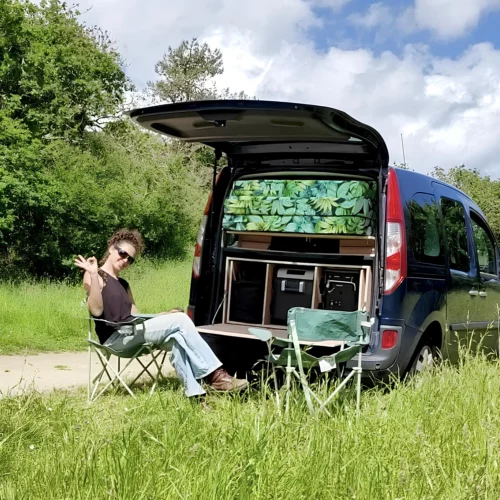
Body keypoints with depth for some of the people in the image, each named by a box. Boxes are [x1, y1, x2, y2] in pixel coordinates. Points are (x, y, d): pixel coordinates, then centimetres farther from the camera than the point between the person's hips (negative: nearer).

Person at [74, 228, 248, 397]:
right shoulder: (94, 276, 1)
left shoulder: (123, 284, 25)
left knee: (177, 337, -23)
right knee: (180, 320, -18)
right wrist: (93, 275, -21)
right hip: (115, 338, -7)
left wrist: (164, 316, 1)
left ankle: (194, 394, -32)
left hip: (131, 334, 7)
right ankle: (214, 375, -16)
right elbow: (96, 311, -14)